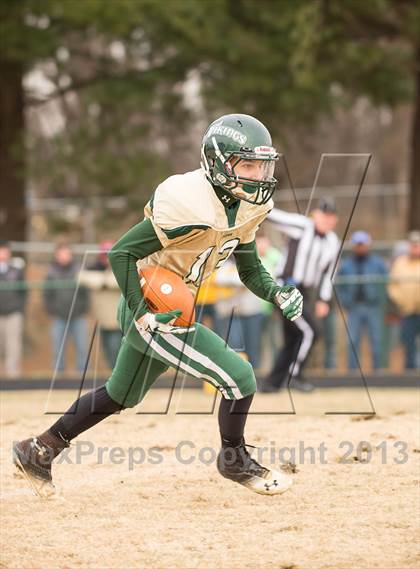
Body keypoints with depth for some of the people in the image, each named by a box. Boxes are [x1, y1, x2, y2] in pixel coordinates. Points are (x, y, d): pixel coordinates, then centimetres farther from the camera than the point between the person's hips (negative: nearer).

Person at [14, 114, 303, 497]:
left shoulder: (248, 206, 0)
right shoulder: (190, 205, -27)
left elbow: (250, 269, 11)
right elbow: (122, 252, -24)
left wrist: (278, 294, -9)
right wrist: (143, 314, -28)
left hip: (173, 314, 10)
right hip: (150, 312, -10)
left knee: (121, 396, 24)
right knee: (239, 377, -12)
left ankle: (41, 449, 36)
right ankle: (234, 460, 10)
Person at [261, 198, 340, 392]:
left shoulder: (332, 243, 9)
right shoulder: (301, 226, -9)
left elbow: (327, 274, 16)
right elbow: (273, 215, -16)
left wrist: (324, 300, 9)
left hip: (303, 293, 7)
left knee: (294, 341, 8)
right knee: (309, 331, -16)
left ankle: (271, 383, 16)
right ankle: (294, 375, -5)